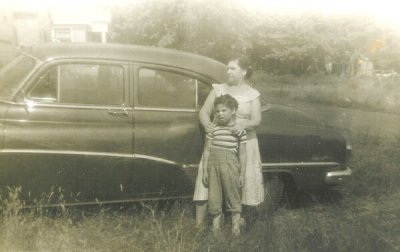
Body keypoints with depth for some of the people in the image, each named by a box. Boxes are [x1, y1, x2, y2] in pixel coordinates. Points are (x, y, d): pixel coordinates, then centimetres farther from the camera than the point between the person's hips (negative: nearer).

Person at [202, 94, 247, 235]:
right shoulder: (213, 129, 4)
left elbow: (242, 153, 1)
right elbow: (207, 150, 7)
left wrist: (242, 174, 0)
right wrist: (205, 170, 4)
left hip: (230, 165, -2)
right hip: (213, 165, 3)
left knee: (233, 196, 6)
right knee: (214, 197, 9)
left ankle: (236, 226, 19)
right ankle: (215, 227, 23)